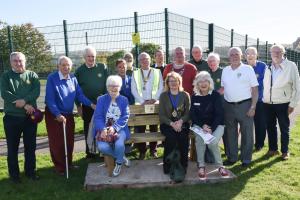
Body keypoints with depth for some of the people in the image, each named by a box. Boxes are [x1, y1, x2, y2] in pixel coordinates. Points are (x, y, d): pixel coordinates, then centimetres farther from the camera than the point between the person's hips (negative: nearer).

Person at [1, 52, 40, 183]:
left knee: (30, 146, 11)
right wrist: (25, 105, -19)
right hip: (12, 118, -1)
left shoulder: (32, 75, 5)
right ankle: (14, 174, 24)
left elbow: (36, 92, -9)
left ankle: (30, 171, 27)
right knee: (12, 148, 9)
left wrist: (24, 100, -26)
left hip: (30, 117, 1)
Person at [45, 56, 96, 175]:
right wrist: (58, 114, -24)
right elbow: (50, 99, -18)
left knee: (69, 141, 12)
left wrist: (91, 104, -12)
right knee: (57, 142, 6)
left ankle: (68, 163, 30)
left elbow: (79, 94, 1)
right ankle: (59, 167, 22)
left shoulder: (73, 78, 0)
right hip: (54, 115, -5)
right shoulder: (52, 78, -16)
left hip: (69, 114, 5)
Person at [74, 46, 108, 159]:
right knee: (88, 129, 9)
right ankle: (90, 152, 22)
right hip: (87, 105, 1)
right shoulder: (79, 71, 3)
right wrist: (78, 105, 2)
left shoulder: (102, 68, 2)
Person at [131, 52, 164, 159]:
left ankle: (153, 150, 15)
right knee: (140, 128, -1)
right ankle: (142, 150, 9)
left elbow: (161, 88, 3)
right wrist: (143, 101, -10)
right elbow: (134, 90, 1)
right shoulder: (135, 73, 9)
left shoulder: (157, 72, 8)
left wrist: (154, 99, -11)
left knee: (154, 128, 4)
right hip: (140, 104, 0)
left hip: (154, 104, 0)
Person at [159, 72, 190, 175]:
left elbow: (188, 113, 3)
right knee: (171, 136, -31)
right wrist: (172, 124, -15)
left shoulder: (185, 95, 10)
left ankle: (183, 165, -17)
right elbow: (162, 115, 0)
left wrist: (180, 121, -17)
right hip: (167, 124, 0)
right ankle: (167, 165, -17)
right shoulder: (163, 96, 8)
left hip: (182, 123, 1)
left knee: (183, 136, -30)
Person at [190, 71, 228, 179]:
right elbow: (192, 115, 2)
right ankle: (201, 166, -15)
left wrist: (211, 128, -19)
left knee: (212, 142, -27)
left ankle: (220, 165, -3)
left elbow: (219, 114, -7)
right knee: (200, 139, -29)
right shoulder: (194, 97, 5)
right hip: (199, 125, 2)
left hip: (216, 124, -1)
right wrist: (202, 125, -15)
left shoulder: (216, 95, -3)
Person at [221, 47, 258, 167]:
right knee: (230, 133, 12)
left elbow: (254, 89, -5)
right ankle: (232, 157, 26)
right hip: (229, 106, 4)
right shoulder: (225, 70, 10)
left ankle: (246, 159, 17)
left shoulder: (248, 69, -2)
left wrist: (253, 107, -12)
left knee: (246, 133, 3)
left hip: (244, 105, -4)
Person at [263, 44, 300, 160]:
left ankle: (285, 151, 22)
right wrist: (264, 99, 5)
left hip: (283, 104, -4)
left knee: (284, 128, 8)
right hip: (268, 104, 4)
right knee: (270, 127, 13)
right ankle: (273, 148, 28)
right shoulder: (268, 68, 5)